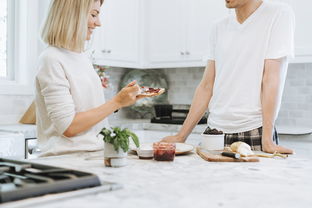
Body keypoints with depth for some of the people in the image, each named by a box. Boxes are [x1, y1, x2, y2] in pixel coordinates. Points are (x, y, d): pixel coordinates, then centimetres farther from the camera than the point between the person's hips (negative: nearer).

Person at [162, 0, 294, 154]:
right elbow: (206, 86, 7)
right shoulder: (219, 28, 10)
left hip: (255, 132, -4)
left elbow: (271, 78, -13)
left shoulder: (279, 14, -5)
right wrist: (181, 136, 3)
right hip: (215, 132, 5)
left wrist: (267, 140, -17)